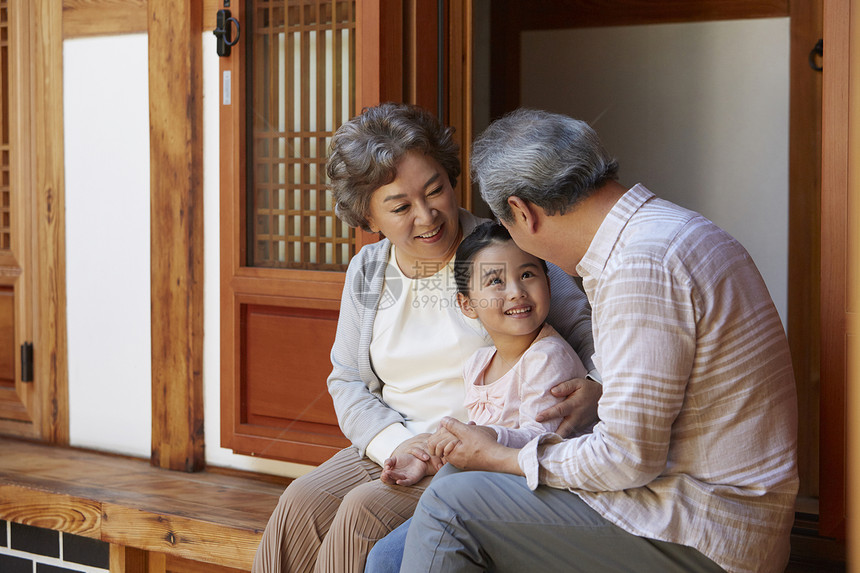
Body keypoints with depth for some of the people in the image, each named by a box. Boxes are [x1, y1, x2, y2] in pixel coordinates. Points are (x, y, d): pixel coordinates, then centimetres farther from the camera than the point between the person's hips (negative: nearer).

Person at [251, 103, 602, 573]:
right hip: (391, 447, 5)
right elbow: (346, 381, 12)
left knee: (365, 512, -27)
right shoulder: (367, 271, 10)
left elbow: (588, 331, -3)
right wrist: (395, 441, -8)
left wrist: (596, 390, -27)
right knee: (301, 504, -20)